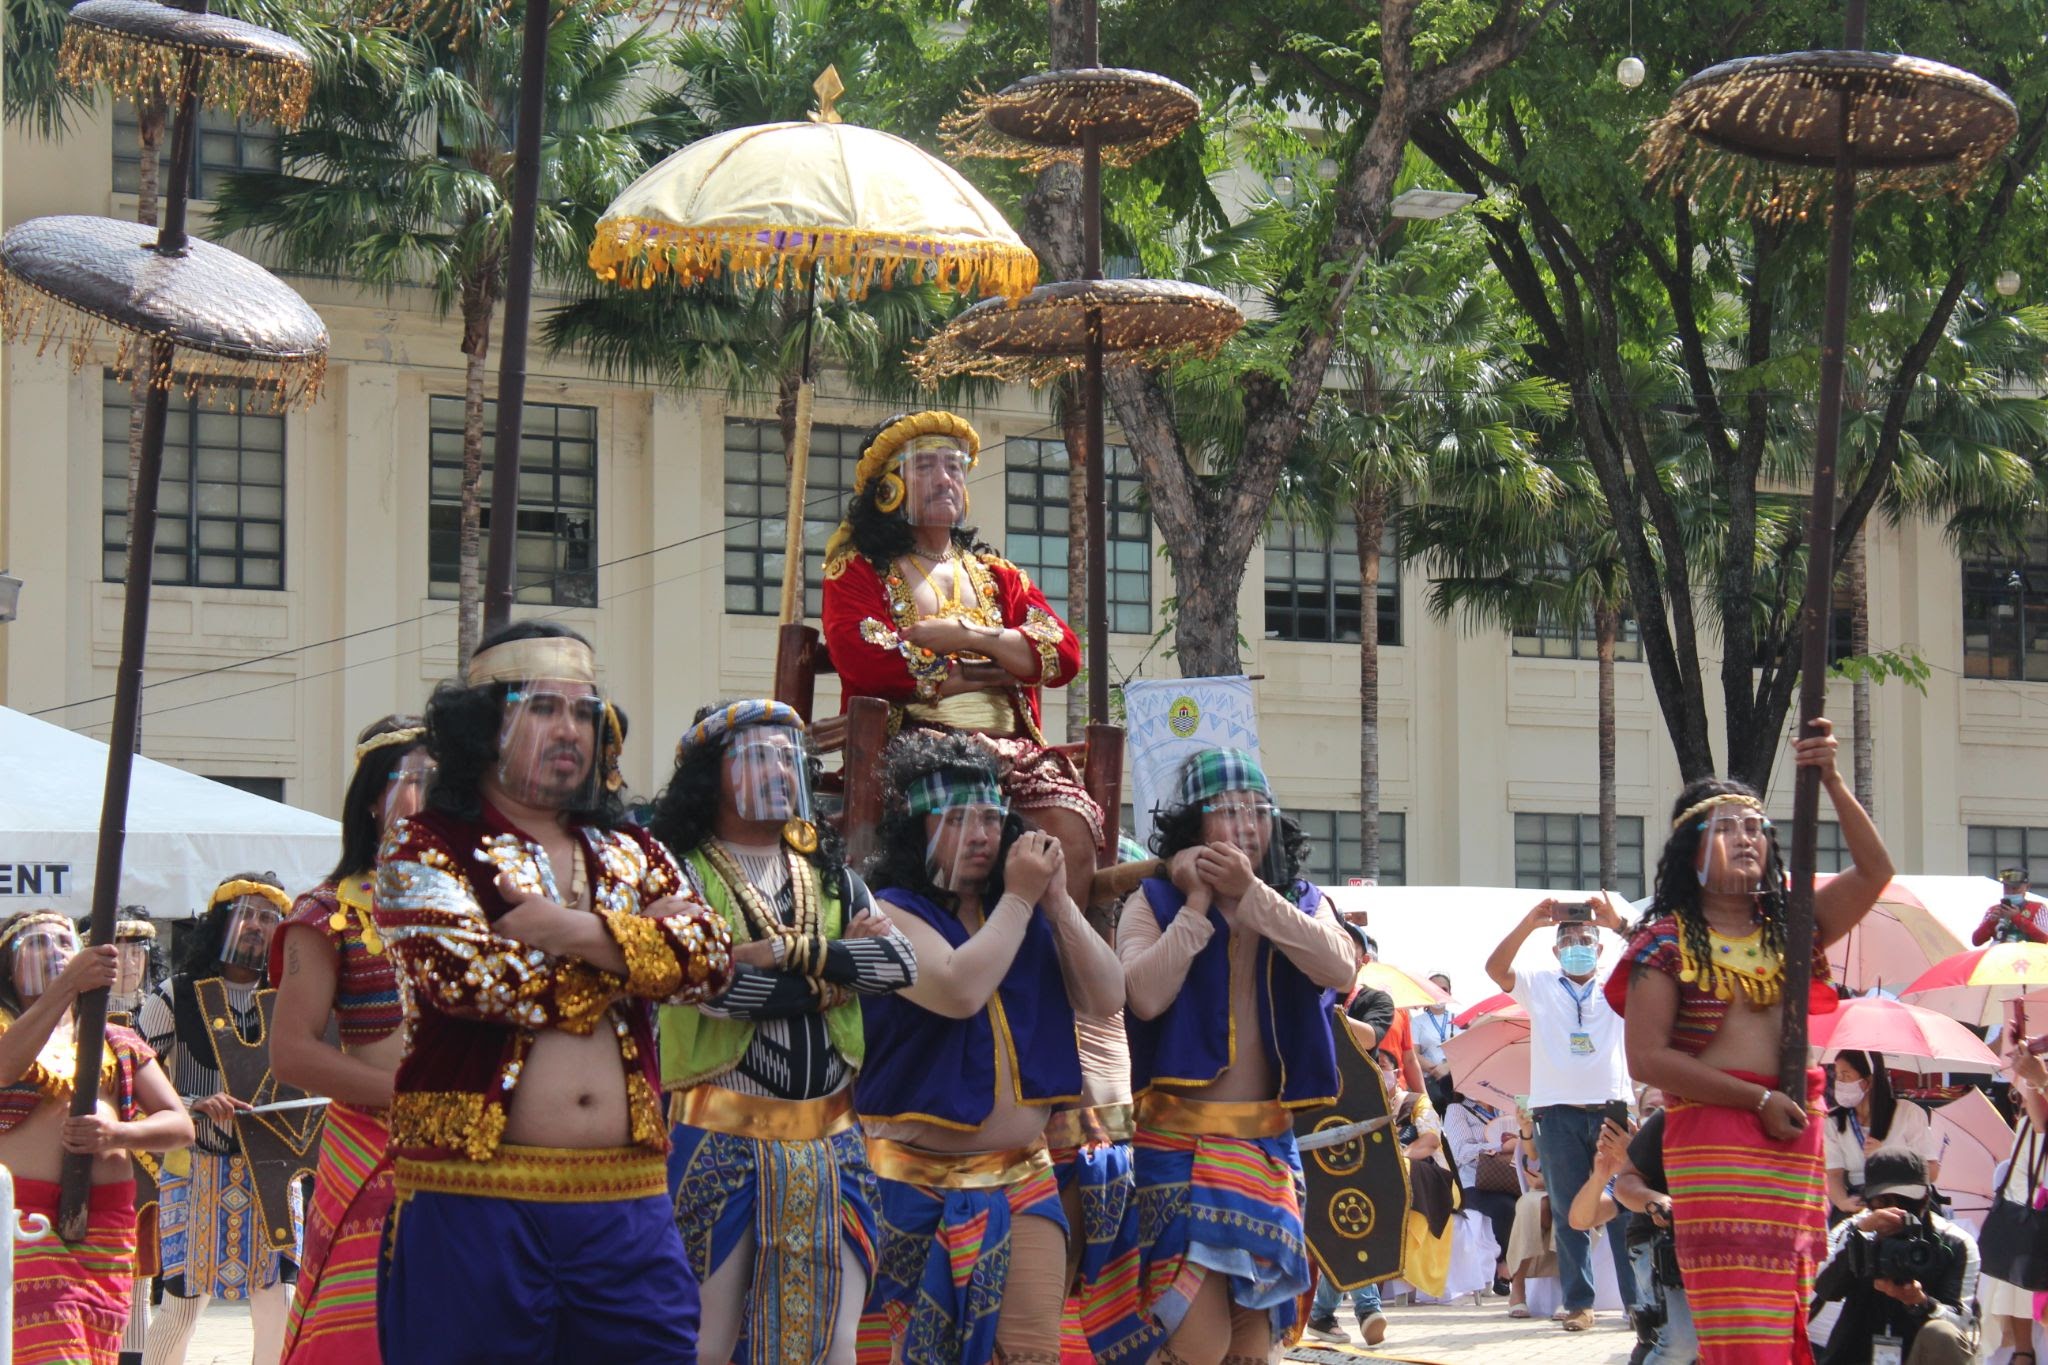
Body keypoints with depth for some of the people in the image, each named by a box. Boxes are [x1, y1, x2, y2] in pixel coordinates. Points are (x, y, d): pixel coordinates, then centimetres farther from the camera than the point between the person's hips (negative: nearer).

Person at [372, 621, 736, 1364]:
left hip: (627, 1208, 4)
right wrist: (636, 945, -2)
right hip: (472, 1203, -4)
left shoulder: (632, 855, 17)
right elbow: (461, 975, -15)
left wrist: (573, 930, -12)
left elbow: (709, 957, 0)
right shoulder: (424, 849, 3)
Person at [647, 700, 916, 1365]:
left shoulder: (828, 873, 15)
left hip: (828, 1138, 5)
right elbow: (715, 984, -19)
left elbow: (899, 962, -2)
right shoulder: (682, 871, -3)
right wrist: (838, 969, -8)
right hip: (723, 1137, -5)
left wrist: (789, 950, -14)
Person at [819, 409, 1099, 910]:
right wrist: (975, 674, 1)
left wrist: (969, 635, -2)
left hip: (1013, 746, 4)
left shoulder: (998, 576, 27)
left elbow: (1065, 655, 11)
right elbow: (863, 661, -6)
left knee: (1071, 831, -27)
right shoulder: (858, 572, 14)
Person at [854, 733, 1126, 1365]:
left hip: (1021, 1181, 4)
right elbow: (959, 990, -25)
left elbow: (1107, 998, 2)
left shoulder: (1030, 918, 10)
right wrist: (1019, 898, -14)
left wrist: (1058, 903, -7)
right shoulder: (892, 913, -8)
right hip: (918, 1187, -4)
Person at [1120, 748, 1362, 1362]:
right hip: (1181, 1139, -4)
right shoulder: (1155, 902, 0)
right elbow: (1146, 996, -17)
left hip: (1269, 1144, 4)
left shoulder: (1301, 901, 9)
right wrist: (1196, 904, -11)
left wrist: (1251, 892, -14)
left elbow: (1340, 969, -13)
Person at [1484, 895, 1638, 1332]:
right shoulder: (1539, 987, 11)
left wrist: (1619, 924, -14)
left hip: (1612, 1109, 0)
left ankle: (1638, 1301, -2)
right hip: (1559, 1113, 0)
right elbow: (1496, 968, -4)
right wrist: (1529, 923, -13)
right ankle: (1578, 1303, 5)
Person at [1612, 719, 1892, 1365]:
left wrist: (1833, 783, -9)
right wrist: (1758, 1100, -10)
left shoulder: (1789, 926, 15)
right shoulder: (1668, 942, 1)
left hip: (1796, 1141, 5)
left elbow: (1874, 873, 3)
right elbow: (1647, 1058, -7)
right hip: (1712, 1134, -5)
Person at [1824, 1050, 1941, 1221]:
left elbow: (1931, 1171, -2)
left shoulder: (1909, 1113, 3)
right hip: (1857, 1206, 2)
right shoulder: (1833, 1122, 10)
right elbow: (1833, 1174, -2)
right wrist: (1843, 1202, -24)